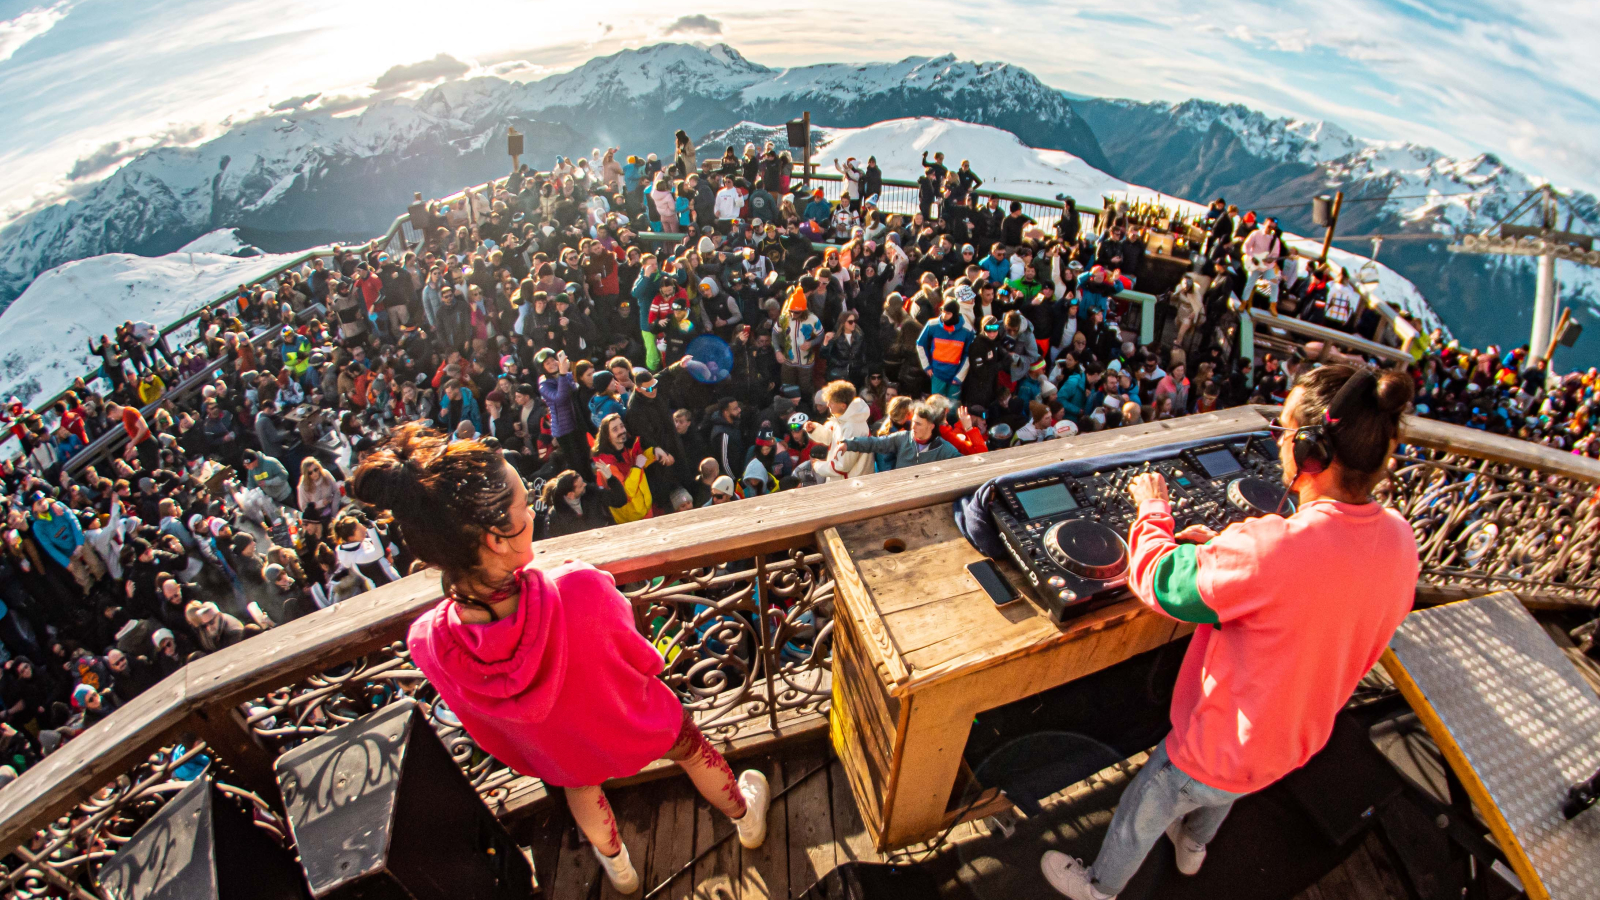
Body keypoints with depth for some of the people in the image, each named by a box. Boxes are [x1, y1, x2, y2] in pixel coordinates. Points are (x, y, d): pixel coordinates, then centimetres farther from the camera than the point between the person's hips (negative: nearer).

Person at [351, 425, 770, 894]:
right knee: (691, 747, 32)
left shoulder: (427, 643, -33)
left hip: (560, 754, 3)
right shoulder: (581, 589, -45)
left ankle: (617, 865, 68)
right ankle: (744, 817, 62)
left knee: (580, 784, 38)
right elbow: (643, 661, -22)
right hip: (639, 724, -2)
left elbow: (488, 731, -11)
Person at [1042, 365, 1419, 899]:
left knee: (1141, 811, 22)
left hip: (1223, 744, -7)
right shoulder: (1400, 540, -15)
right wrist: (1221, 548, -1)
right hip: (1300, 738, 7)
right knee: (1222, 793, 39)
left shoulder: (1273, 550, -41)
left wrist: (1153, 510, -9)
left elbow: (1156, 580, -27)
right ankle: (1193, 846, 69)